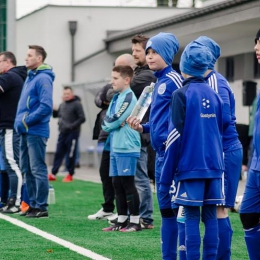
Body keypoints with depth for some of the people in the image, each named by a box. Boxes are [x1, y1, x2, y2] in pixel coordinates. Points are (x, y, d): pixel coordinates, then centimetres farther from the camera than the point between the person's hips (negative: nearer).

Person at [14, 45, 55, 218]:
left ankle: (41, 207, -3)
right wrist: (19, 121, 10)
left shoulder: (43, 78, -12)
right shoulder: (30, 78, 17)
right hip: (26, 132, 9)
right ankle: (33, 204, 19)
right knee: (27, 170, 12)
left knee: (38, 169, -7)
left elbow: (46, 106, -21)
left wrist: (26, 121, -18)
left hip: (36, 132, -9)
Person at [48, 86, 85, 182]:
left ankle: (70, 174, 10)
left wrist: (72, 126, -20)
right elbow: (57, 114, 24)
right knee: (58, 153, 5)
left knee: (71, 155, 0)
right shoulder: (62, 105, 15)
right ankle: (53, 174, 7)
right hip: (62, 133, 6)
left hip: (72, 133, -6)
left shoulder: (77, 104, -6)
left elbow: (82, 118, -11)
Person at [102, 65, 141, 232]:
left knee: (127, 184, -6)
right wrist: (110, 125, -6)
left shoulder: (128, 97, -11)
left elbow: (116, 120, -18)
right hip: (115, 147, 9)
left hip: (127, 149, -9)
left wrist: (108, 124, 1)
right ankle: (122, 220, 16)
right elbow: (106, 122, 13)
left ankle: (135, 221, -1)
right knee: (117, 184, 10)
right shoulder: (116, 97, 16)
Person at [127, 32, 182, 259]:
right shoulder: (160, 82, 17)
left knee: (170, 207, -7)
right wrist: (143, 127, 8)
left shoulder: (173, 80, -11)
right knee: (166, 208, 12)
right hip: (161, 152, 10)